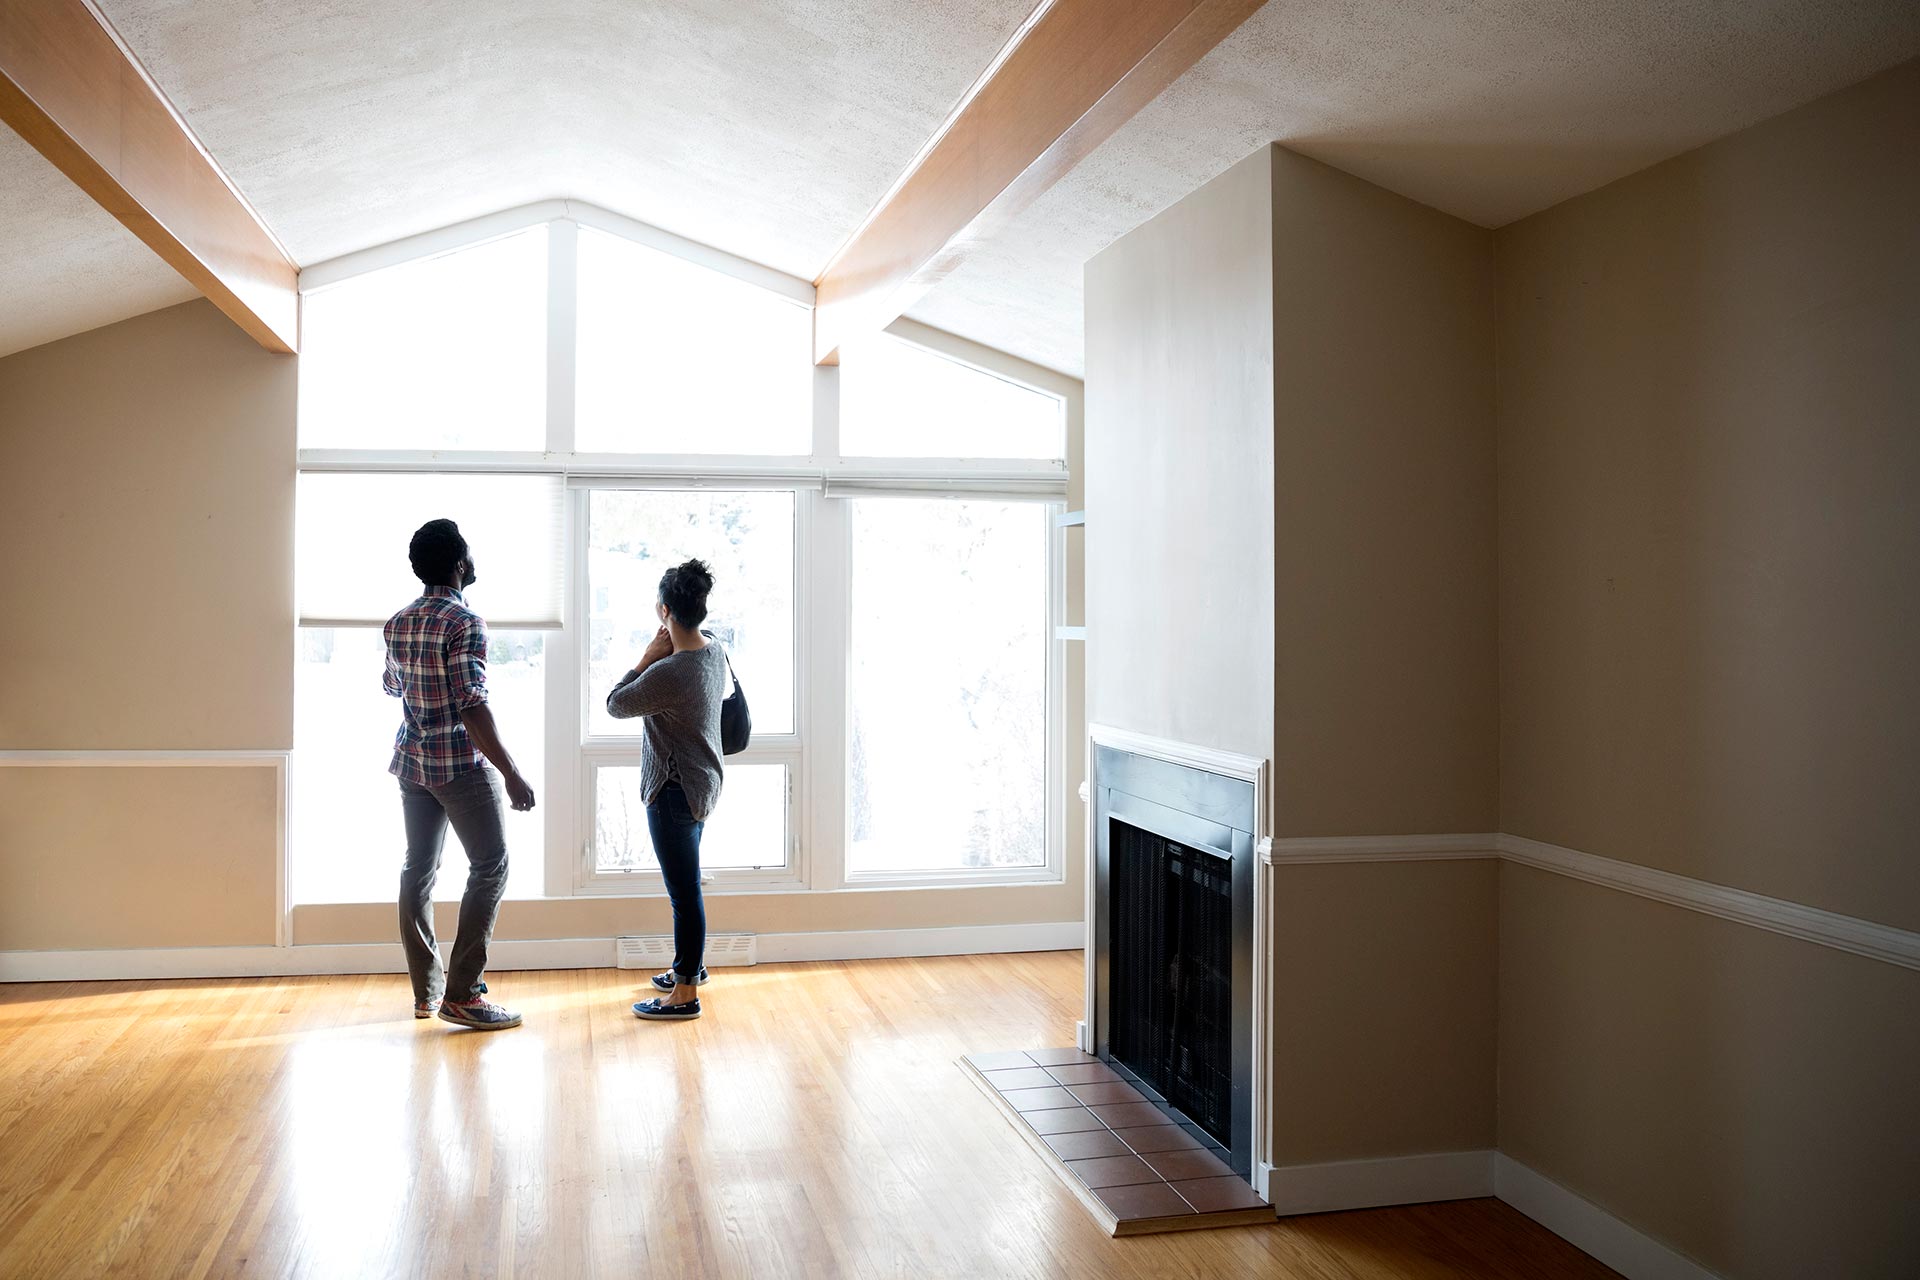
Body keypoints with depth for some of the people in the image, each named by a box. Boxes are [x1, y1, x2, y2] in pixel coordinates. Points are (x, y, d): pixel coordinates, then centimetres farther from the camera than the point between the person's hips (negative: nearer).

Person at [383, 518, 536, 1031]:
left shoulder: (397, 623, 7)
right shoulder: (464, 623, -17)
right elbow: (474, 709, -23)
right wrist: (511, 774, -21)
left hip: (412, 761, 8)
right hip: (462, 765, -8)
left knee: (418, 868, 12)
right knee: (490, 867, -1)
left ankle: (425, 990, 19)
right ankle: (461, 994, -4)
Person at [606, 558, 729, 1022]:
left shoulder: (667, 673, -27)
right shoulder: (714, 653, 0)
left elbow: (615, 704, -12)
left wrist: (646, 658, -8)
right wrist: (661, 657, -2)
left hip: (675, 792, -10)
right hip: (702, 783, 10)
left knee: (684, 889, 0)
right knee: (685, 883, 24)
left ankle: (685, 995, 11)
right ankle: (690, 965, 39)